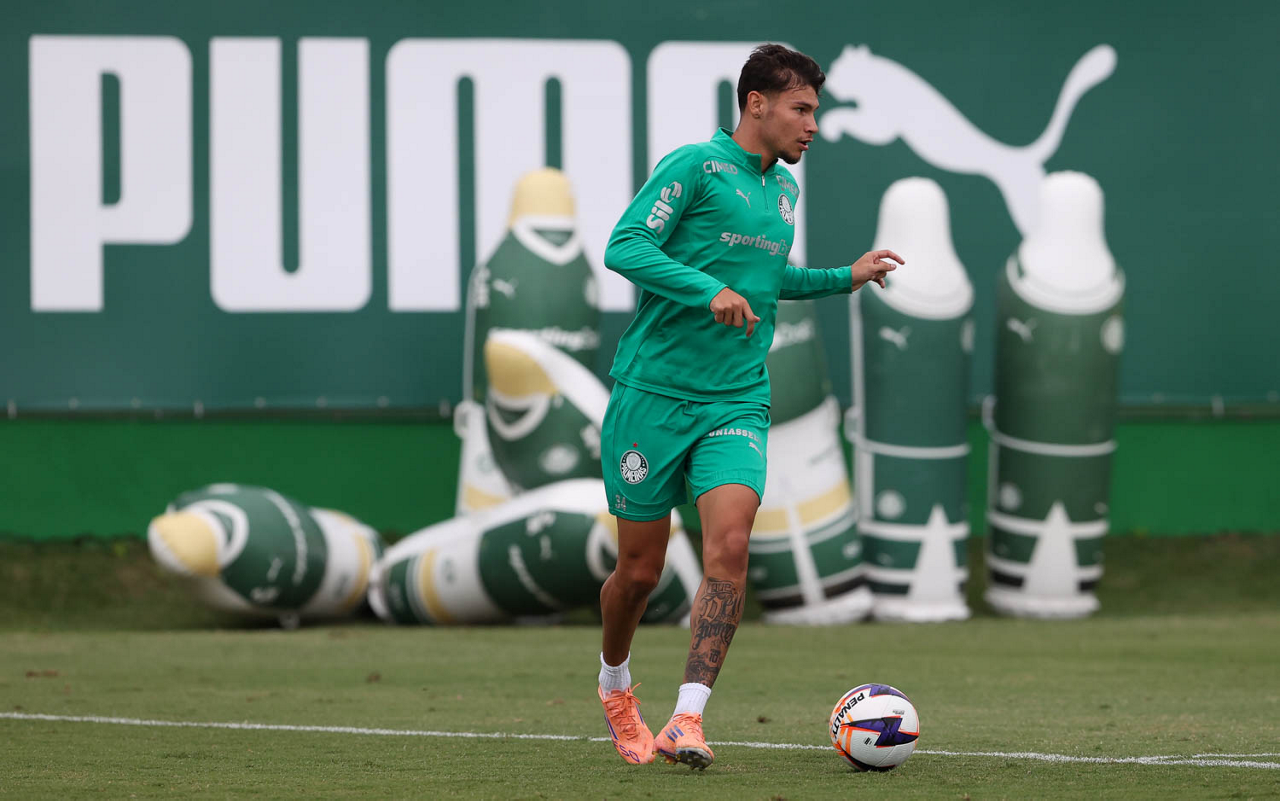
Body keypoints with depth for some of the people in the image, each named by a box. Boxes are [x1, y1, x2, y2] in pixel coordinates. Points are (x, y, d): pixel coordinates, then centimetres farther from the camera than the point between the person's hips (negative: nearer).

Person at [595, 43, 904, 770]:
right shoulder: (695, 167, -7)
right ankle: (616, 685, 34)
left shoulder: (784, 189, 15)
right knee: (641, 569, 4)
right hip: (653, 394, -5)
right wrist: (711, 291, -27)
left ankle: (688, 720, -20)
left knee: (729, 545, -18)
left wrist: (845, 279, 23)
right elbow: (624, 247, -17)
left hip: (737, 403, 5)